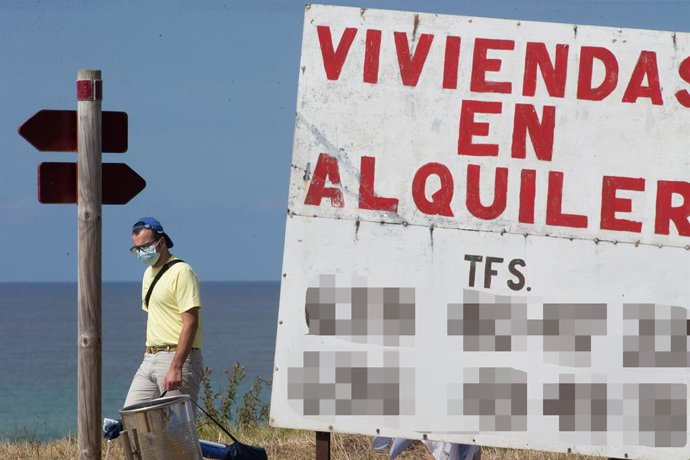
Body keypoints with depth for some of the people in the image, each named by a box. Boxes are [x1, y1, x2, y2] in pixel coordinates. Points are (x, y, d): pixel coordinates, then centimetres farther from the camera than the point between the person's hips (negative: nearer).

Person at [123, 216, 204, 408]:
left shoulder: (181, 273, -11)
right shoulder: (149, 273, 17)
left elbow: (191, 323, -18)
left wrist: (176, 367, -24)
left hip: (178, 357, -9)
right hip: (150, 359, 9)